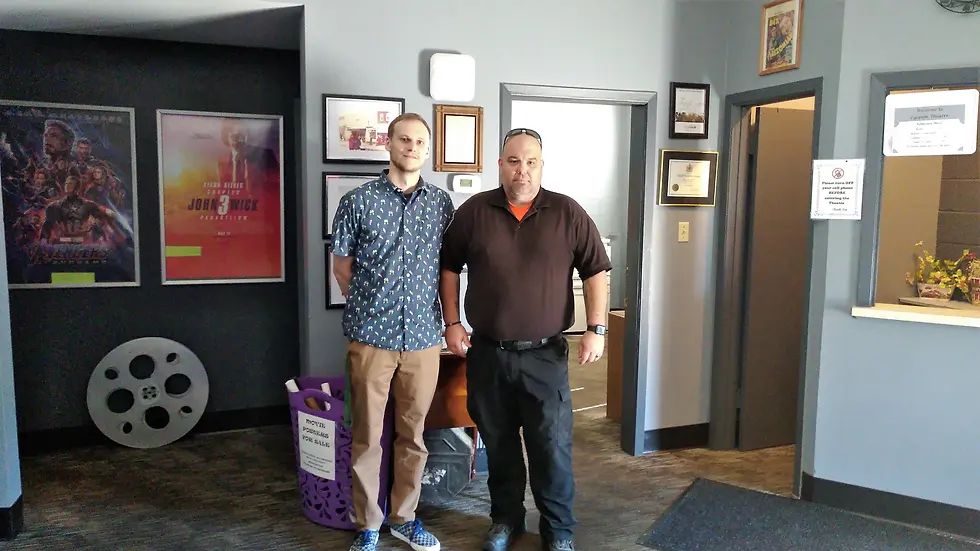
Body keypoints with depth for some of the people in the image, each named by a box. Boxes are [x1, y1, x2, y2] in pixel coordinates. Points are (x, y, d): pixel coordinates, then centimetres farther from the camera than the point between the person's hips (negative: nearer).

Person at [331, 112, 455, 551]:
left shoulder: (442, 203, 5)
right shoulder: (357, 201, -3)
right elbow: (342, 269, 5)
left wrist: (438, 316, 12)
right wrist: (372, 310, 10)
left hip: (424, 337, 2)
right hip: (371, 336, -2)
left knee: (413, 433, 13)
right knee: (367, 436, 8)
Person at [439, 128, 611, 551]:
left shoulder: (568, 213, -2)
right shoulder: (473, 211, 0)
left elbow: (595, 272, 1)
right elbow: (449, 268, 8)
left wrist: (596, 329, -6)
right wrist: (452, 323, 2)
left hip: (545, 355, -1)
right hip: (487, 353, 2)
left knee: (552, 446, 5)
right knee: (498, 444, 15)